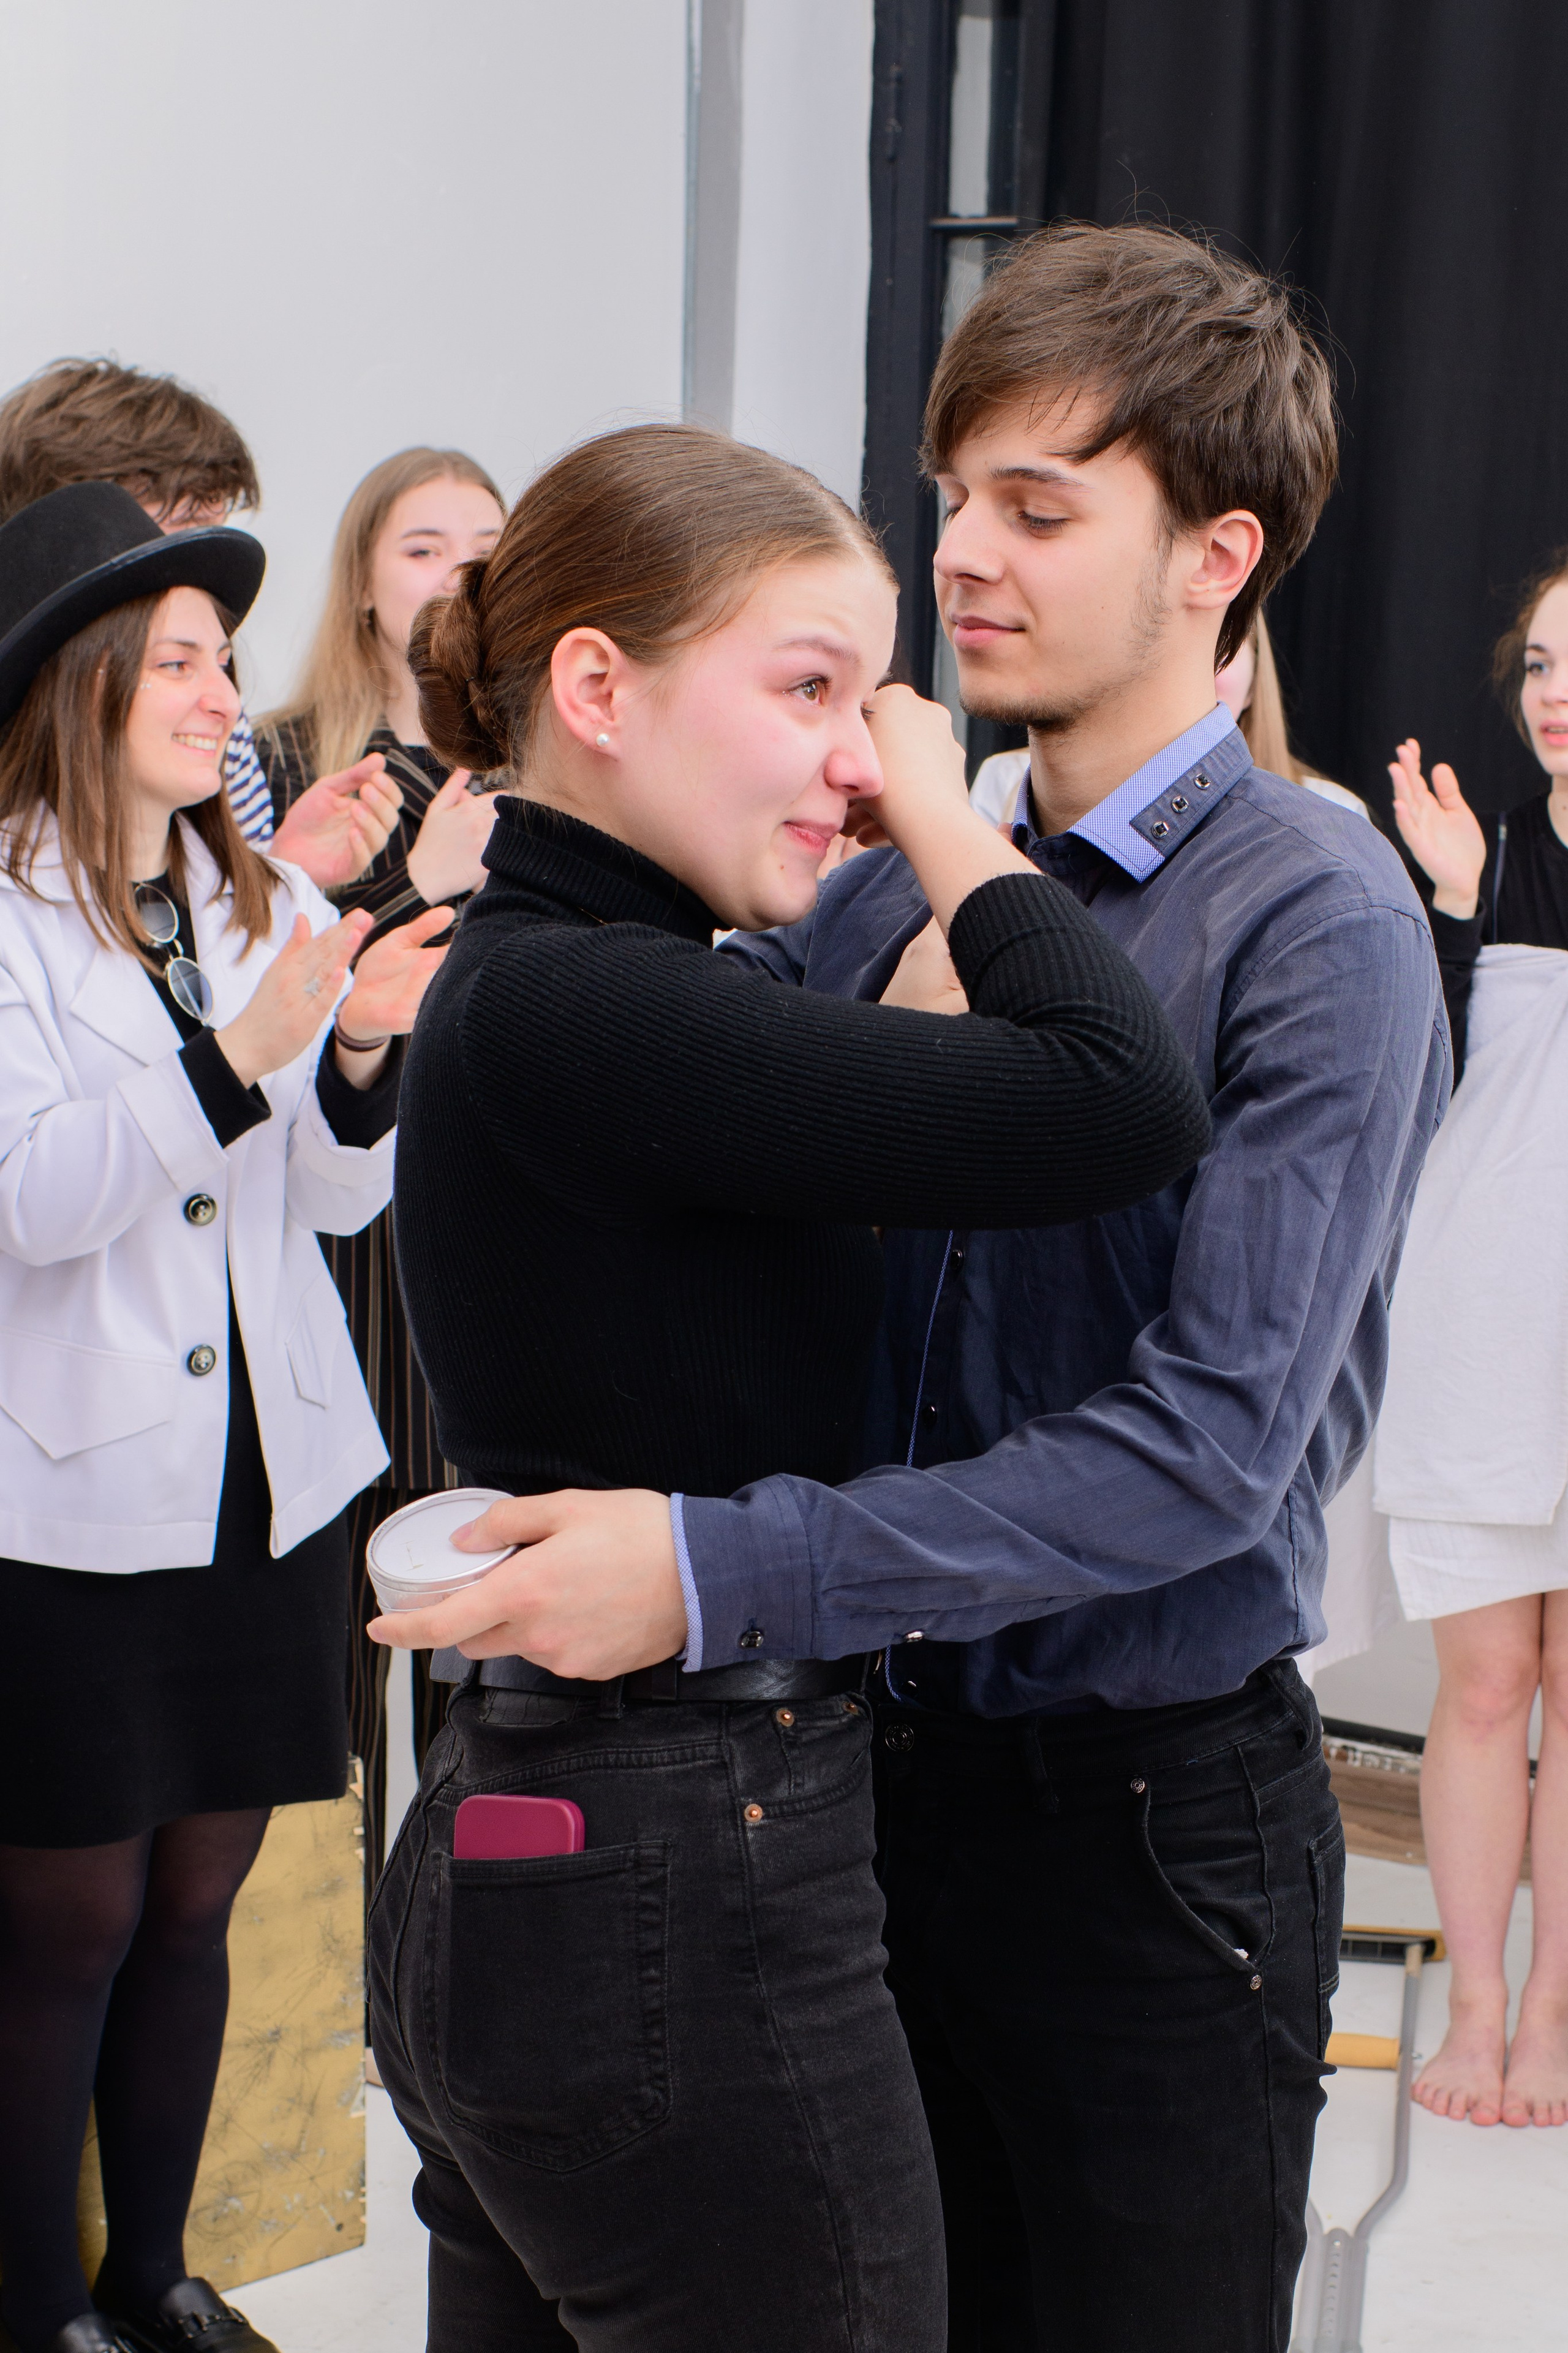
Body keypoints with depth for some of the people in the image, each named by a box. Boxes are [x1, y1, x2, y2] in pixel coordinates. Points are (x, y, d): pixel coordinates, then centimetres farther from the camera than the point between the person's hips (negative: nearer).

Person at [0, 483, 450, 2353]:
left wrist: (364, 1049, -13)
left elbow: (345, 1194, 7)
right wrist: (237, 1057, -28)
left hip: (270, 1480, 5)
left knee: (194, 1901, 14)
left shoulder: (274, 907, 10)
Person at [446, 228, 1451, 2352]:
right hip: (890, 1765, 6)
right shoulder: (910, 890, 4)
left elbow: (1211, 1438, -23)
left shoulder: (1318, 922, -15)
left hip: (1155, 1815, -5)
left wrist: (720, 1569, -27)